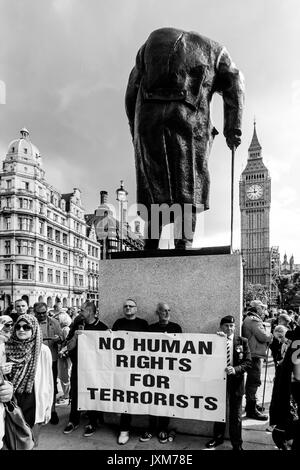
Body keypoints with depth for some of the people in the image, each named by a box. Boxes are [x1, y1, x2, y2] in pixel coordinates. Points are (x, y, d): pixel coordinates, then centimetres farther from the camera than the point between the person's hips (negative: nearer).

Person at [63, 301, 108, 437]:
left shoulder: (102, 327, -7)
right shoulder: (77, 325, 1)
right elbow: (69, 347, 0)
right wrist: (75, 336, -17)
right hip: (77, 365, 3)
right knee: (75, 393, 12)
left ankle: (92, 423, 25)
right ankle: (73, 421, 31)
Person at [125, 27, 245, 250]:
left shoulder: (152, 42, 34)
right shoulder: (215, 49, 29)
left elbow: (132, 89, 24)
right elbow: (235, 82, 9)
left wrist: (135, 131, 22)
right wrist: (232, 128, 1)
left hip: (149, 114, 2)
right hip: (189, 115, -1)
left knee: (152, 180, 5)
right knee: (189, 181, 0)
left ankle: (151, 244, 0)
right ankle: (184, 242, -11)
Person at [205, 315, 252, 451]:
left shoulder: (242, 341, -2)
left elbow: (248, 363, -5)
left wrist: (235, 369, -22)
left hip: (235, 382, -1)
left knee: (235, 415, 8)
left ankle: (237, 444, 23)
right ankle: (218, 437, 36)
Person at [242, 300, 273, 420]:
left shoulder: (248, 319, 19)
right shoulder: (254, 320, -16)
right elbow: (263, 336, -21)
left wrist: (267, 336, 14)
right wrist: (270, 335, -1)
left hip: (251, 354, 11)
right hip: (254, 354, -11)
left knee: (251, 381, 20)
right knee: (254, 381, -6)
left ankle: (250, 405, 32)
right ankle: (251, 410, -2)